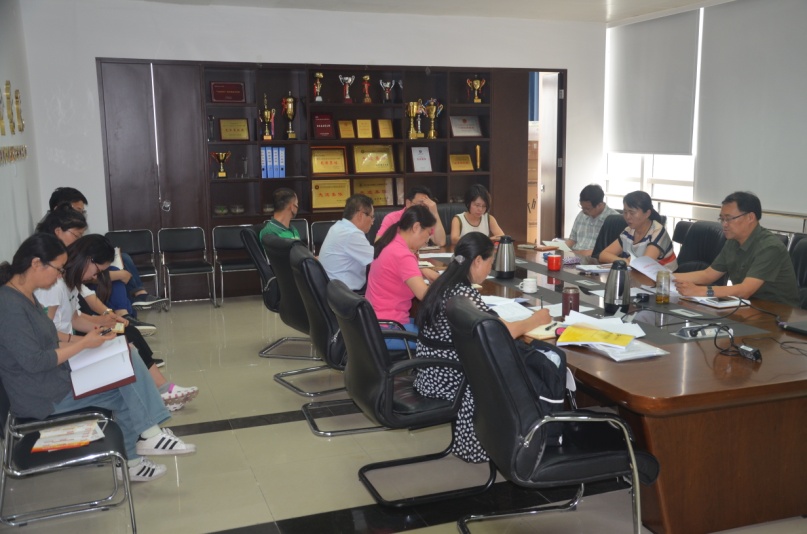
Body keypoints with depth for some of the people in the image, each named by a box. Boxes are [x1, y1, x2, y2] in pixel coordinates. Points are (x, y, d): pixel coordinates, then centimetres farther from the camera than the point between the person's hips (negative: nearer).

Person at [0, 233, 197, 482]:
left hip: (57, 376, 9)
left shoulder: (26, 296, 8)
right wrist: (83, 343, -17)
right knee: (127, 391, -5)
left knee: (129, 361, 0)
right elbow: (34, 361, -25)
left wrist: (85, 338, 1)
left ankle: (147, 435, 1)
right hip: (43, 396, -9)